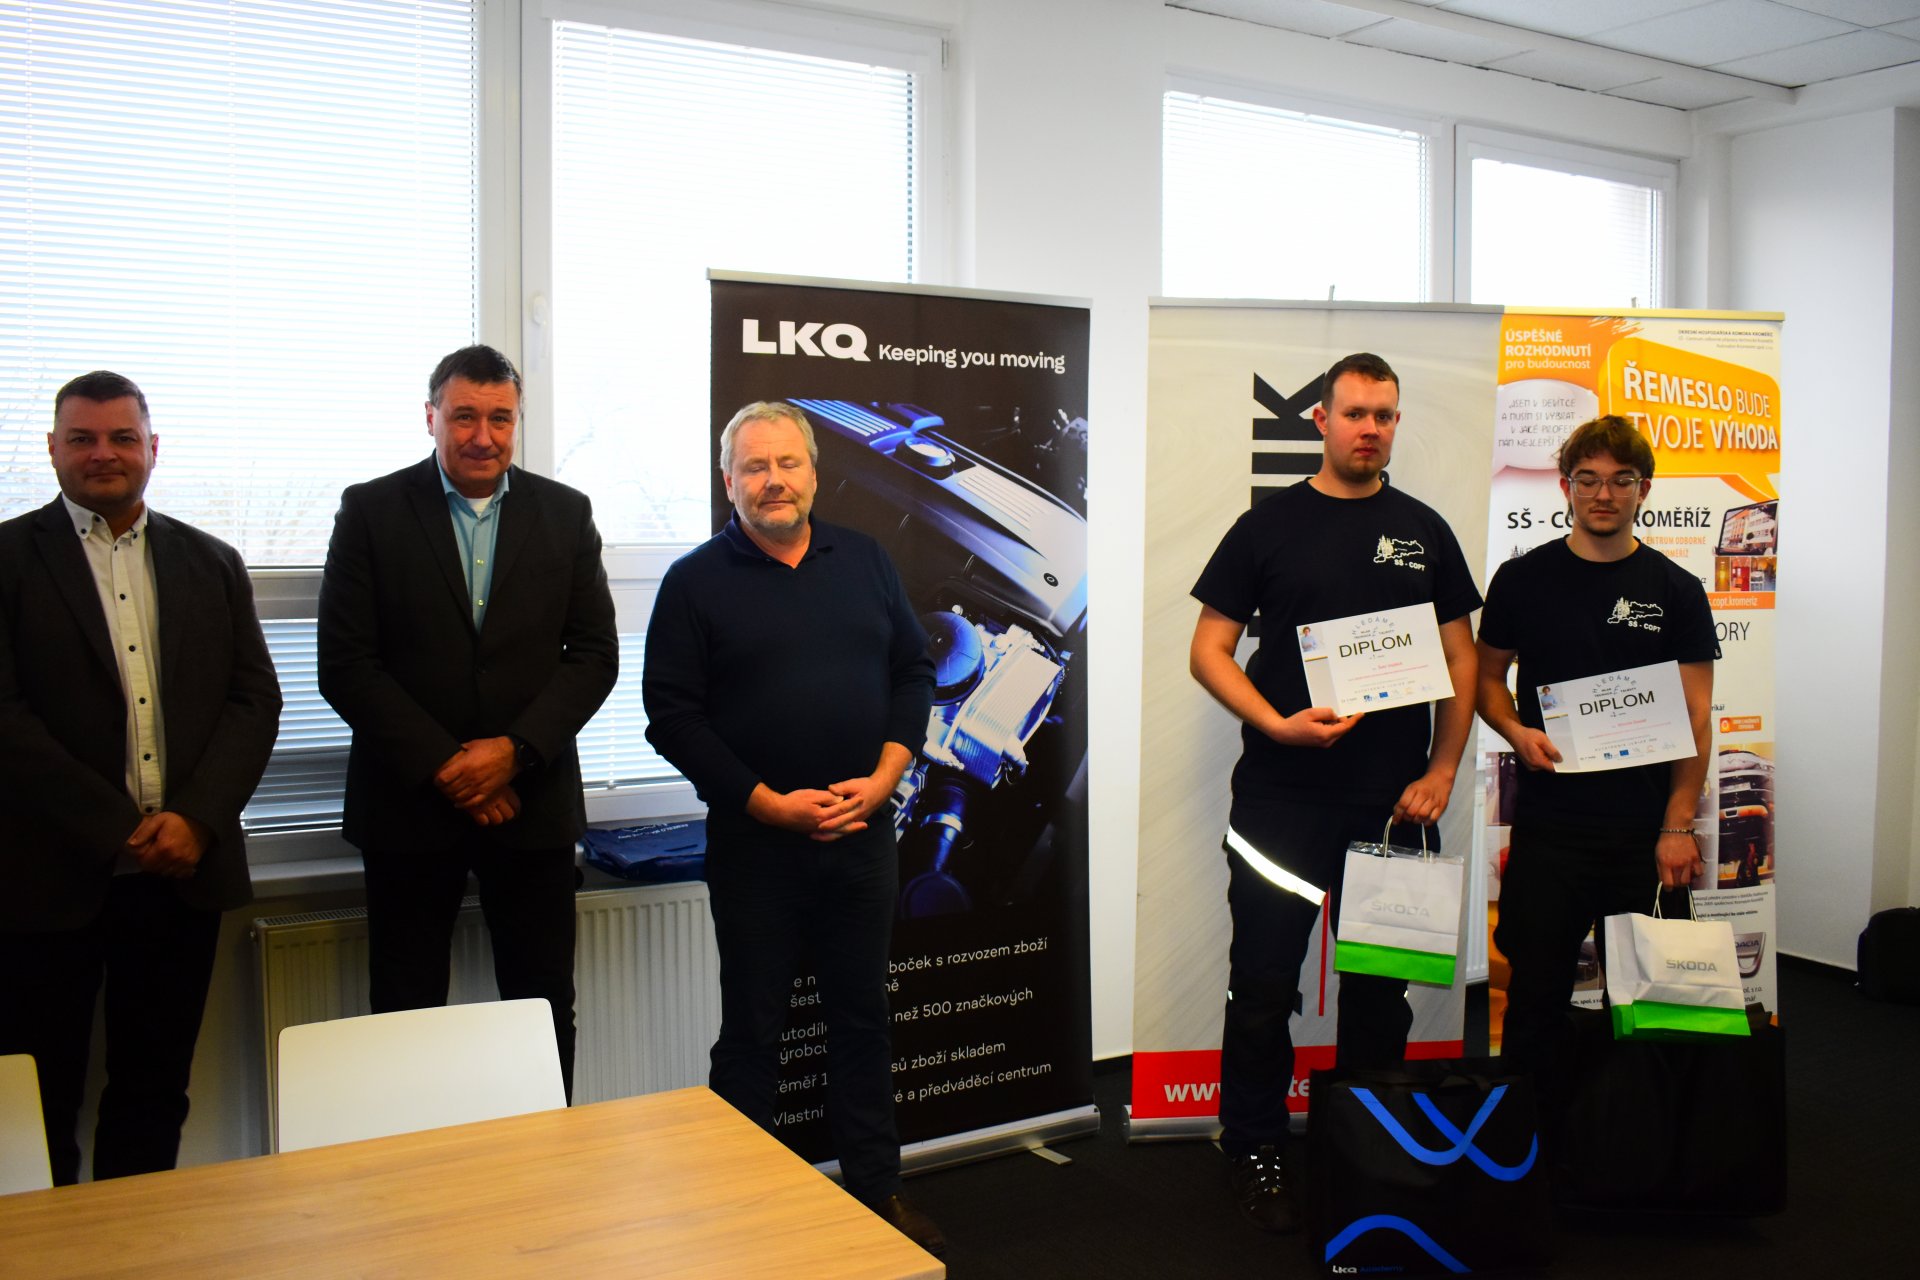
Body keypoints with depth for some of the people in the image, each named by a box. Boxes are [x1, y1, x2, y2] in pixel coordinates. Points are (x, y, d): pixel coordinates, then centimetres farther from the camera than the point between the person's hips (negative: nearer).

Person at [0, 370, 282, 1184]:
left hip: (182, 871, 3)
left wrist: (196, 819, -9)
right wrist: (116, 829, -13)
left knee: (155, 1093, 13)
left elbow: (255, 700, 6)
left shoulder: (212, 564, 11)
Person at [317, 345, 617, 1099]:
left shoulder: (565, 514, 5)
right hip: (409, 806, -1)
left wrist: (514, 750, -12)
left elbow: (594, 654, 2)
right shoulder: (371, 511, 0)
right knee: (406, 1014, 8)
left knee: (545, 1009, 8)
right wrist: (443, 765, -12)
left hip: (532, 800, 1)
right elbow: (345, 665, -5)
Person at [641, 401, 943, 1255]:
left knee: (863, 1016, 14)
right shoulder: (696, 582, -4)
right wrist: (770, 804, -15)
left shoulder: (864, 562, 7)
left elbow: (914, 672, 9)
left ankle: (876, 1189, 29)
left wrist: (883, 777, -6)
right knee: (751, 1030, 8)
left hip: (863, 833, 3)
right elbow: (673, 716, -8)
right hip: (755, 841, -3)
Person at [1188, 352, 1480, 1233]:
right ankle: (1254, 1154, 17)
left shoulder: (1423, 531, 9)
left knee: (1382, 985, 12)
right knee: (1264, 985, 2)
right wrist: (1275, 723, -16)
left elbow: (1461, 660, 10)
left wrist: (1441, 773, -1)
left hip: (1395, 800, 3)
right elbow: (1209, 650, -1)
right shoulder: (1270, 525, 2)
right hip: (1281, 797, -2)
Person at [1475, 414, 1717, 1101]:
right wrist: (1516, 731, -9)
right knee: (1536, 992, 3)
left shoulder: (1676, 592, 4)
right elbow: (1487, 676, 12)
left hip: (1645, 830, 0)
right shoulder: (1522, 579, 4)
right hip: (1548, 825, 0)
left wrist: (1678, 826, -7)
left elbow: (1695, 718, 2)